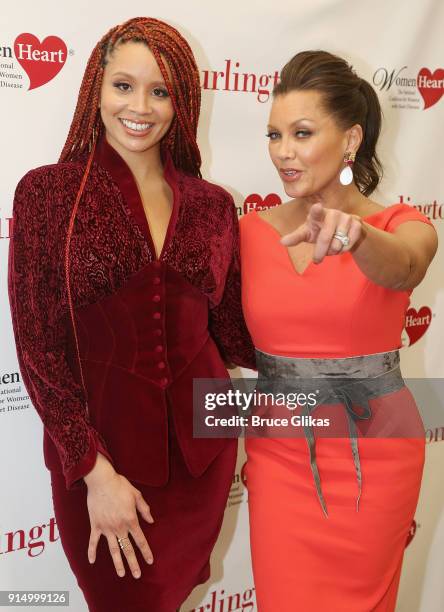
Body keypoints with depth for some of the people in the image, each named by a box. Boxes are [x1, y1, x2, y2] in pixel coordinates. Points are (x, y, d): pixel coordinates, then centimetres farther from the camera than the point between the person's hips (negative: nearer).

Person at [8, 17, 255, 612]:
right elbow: (38, 345, -10)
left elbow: (233, 329, 8)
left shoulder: (212, 205, 1)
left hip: (198, 444, 3)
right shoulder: (47, 192, -7)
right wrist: (96, 471, -13)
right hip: (97, 445, -2)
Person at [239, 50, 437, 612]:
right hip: (279, 453, 2)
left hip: (374, 453, -1)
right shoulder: (251, 231, -1)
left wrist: (355, 234, -54)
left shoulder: (402, 227, -8)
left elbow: (400, 269, -32)